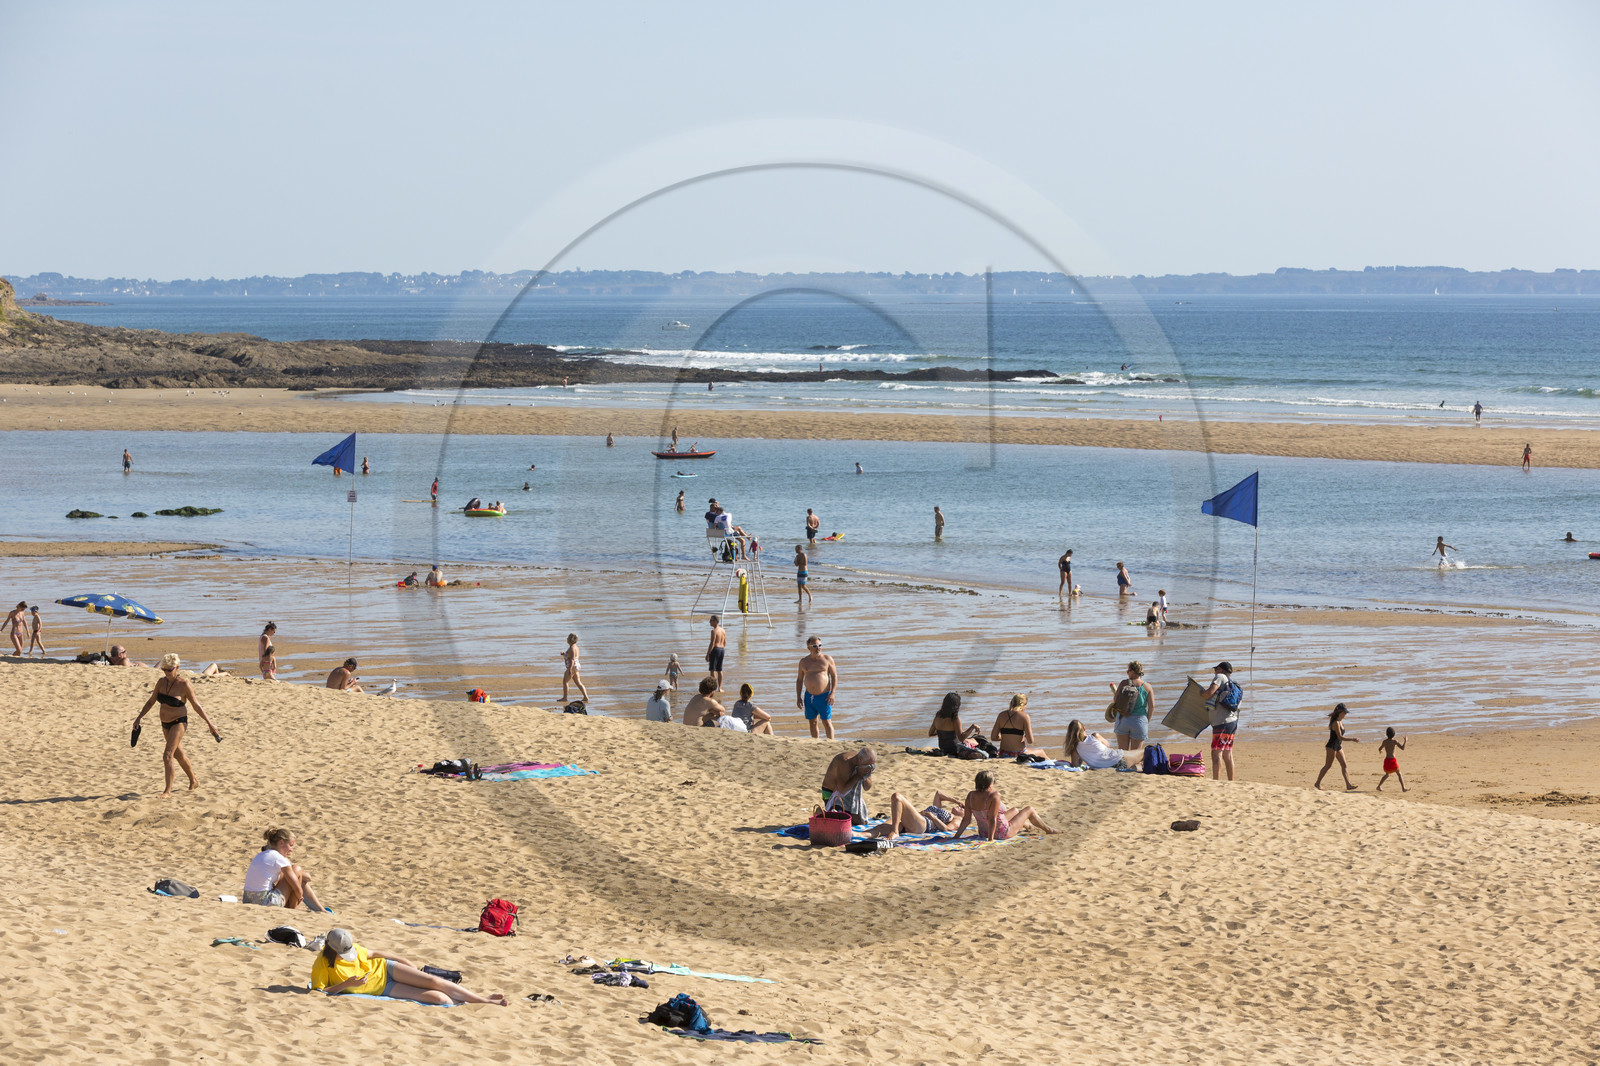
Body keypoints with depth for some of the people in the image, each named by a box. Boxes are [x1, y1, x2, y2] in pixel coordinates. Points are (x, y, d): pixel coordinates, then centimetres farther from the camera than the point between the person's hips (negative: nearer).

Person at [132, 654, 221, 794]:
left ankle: (168, 790, -15)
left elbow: (196, 705, -10)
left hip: (179, 722, -7)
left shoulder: (184, 684, -18)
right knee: (178, 754, 21)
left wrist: (209, 723, -7)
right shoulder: (161, 682, -2)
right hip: (165, 724, 7)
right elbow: (151, 702, 9)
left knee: (168, 755, -18)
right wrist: (139, 717, 1)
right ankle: (194, 781, 42)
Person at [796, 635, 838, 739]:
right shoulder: (803, 662, 8)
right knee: (812, 722, 7)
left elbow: (834, 676, 1)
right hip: (809, 696, 3)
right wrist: (798, 697, 7)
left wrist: (832, 693, -9)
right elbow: (799, 679, 14)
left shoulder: (827, 659, 0)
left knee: (827, 722, -5)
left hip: (824, 696, -3)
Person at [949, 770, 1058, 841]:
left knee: (1015, 810, 34)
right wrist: (990, 839, -28)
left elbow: (967, 818, -10)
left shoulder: (971, 796, -12)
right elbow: (992, 819, -32)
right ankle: (1048, 830, 43)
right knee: (1029, 810, 16)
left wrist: (957, 836, -6)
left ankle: (1029, 825, 67)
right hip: (1003, 833, -7)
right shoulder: (994, 796, -31)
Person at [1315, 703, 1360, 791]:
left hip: (1338, 747, 9)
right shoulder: (1336, 723, -19)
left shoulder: (1340, 722, 11)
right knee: (1328, 765, -2)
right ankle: (1318, 783, 8)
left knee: (1344, 765, 2)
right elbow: (1340, 737, -23)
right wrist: (1352, 739, -22)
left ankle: (1348, 785, -2)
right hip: (1332, 746, -9)